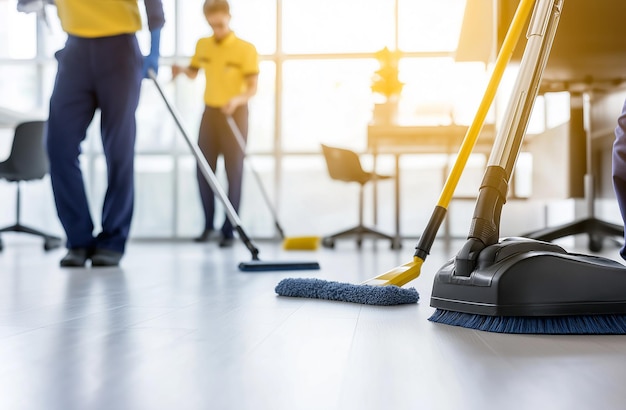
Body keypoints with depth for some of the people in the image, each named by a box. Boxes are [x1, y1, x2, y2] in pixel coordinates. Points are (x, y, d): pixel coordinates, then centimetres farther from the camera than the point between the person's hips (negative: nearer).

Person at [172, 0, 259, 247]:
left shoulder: (246, 49, -9)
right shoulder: (202, 45, 6)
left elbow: (252, 88, -12)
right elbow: (193, 73, 18)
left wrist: (237, 100, -32)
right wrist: (181, 70, -5)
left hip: (235, 114, -5)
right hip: (209, 112, 5)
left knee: (234, 173, -1)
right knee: (203, 171, 6)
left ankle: (229, 230, 6)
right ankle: (208, 224, 21)